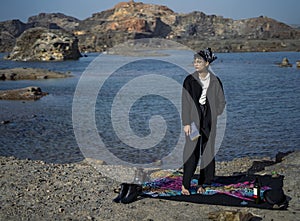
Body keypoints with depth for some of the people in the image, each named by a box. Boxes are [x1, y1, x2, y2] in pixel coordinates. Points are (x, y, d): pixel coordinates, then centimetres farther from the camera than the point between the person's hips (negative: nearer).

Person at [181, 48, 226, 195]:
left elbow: (221, 102, 10)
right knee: (192, 151, -5)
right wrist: (186, 123, -11)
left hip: (209, 121, 2)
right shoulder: (189, 80, -3)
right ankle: (185, 184, 2)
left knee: (207, 151, 4)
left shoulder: (215, 81, 2)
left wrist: (213, 115, 2)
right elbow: (185, 103, -5)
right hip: (194, 119, -2)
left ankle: (202, 183, 14)